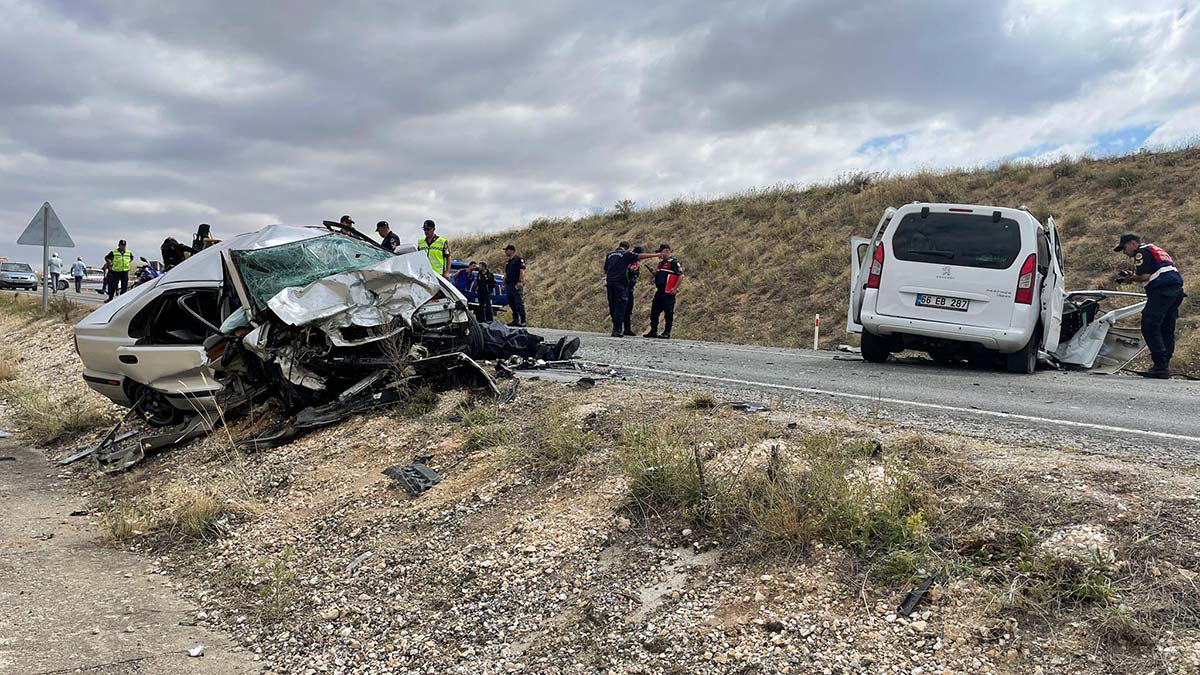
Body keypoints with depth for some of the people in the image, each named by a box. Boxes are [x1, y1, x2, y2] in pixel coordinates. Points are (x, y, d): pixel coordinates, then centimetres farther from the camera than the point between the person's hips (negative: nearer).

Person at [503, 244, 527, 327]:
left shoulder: (519, 259, -3)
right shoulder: (507, 262, 22)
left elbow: (522, 271, -12)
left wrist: (520, 282, -22)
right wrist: (504, 284, 17)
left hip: (517, 285, -8)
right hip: (509, 285, 8)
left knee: (519, 304, -10)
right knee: (512, 304, 8)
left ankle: (523, 321, -10)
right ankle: (515, 320, 13)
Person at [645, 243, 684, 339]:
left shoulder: (674, 262, -9)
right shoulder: (661, 262, 19)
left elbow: (681, 275, -15)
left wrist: (675, 288, -17)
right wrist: (655, 273, 7)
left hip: (668, 292, -9)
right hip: (659, 291, 9)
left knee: (668, 313, -2)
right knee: (654, 312, 8)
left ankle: (667, 332, 3)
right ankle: (653, 331, 14)